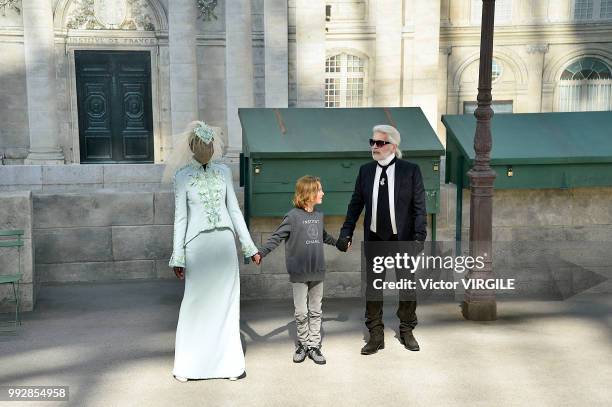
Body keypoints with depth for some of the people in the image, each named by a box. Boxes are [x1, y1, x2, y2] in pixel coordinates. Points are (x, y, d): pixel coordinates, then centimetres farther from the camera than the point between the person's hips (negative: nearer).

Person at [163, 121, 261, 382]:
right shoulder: (182, 176, -1)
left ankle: (227, 362, 16)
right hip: (197, 243, -3)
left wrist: (249, 246, 7)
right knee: (195, 302, 2)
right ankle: (185, 365, 16)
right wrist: (178, 257, -6)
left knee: (226, 302, 6)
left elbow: (234, 210, 10)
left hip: (224, 243, 3)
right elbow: (180, 217, -2)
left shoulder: (223, 172, 8)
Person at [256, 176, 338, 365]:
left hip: (318, 272, 5)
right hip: (299, 273, -5)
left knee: (315, 312, 9)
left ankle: (314, 346, 18)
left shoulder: (319, 216, 8)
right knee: (301, 312, 3)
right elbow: (276, 237, -14)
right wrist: (261, 253, -26)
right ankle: (303, 344, 21)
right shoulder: (293, 216, -10)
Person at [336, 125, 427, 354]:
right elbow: (355, 204, 8)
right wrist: (346, 232, 2)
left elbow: (419, 207, -6)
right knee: (372, 287, 8)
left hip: (403, 239, -2)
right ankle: (376, 336, 21)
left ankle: (407, 331, 31)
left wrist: (419, 237, -13)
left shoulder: (411, 170, -6)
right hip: (374, 239, 2)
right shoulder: (365, 171, 3)